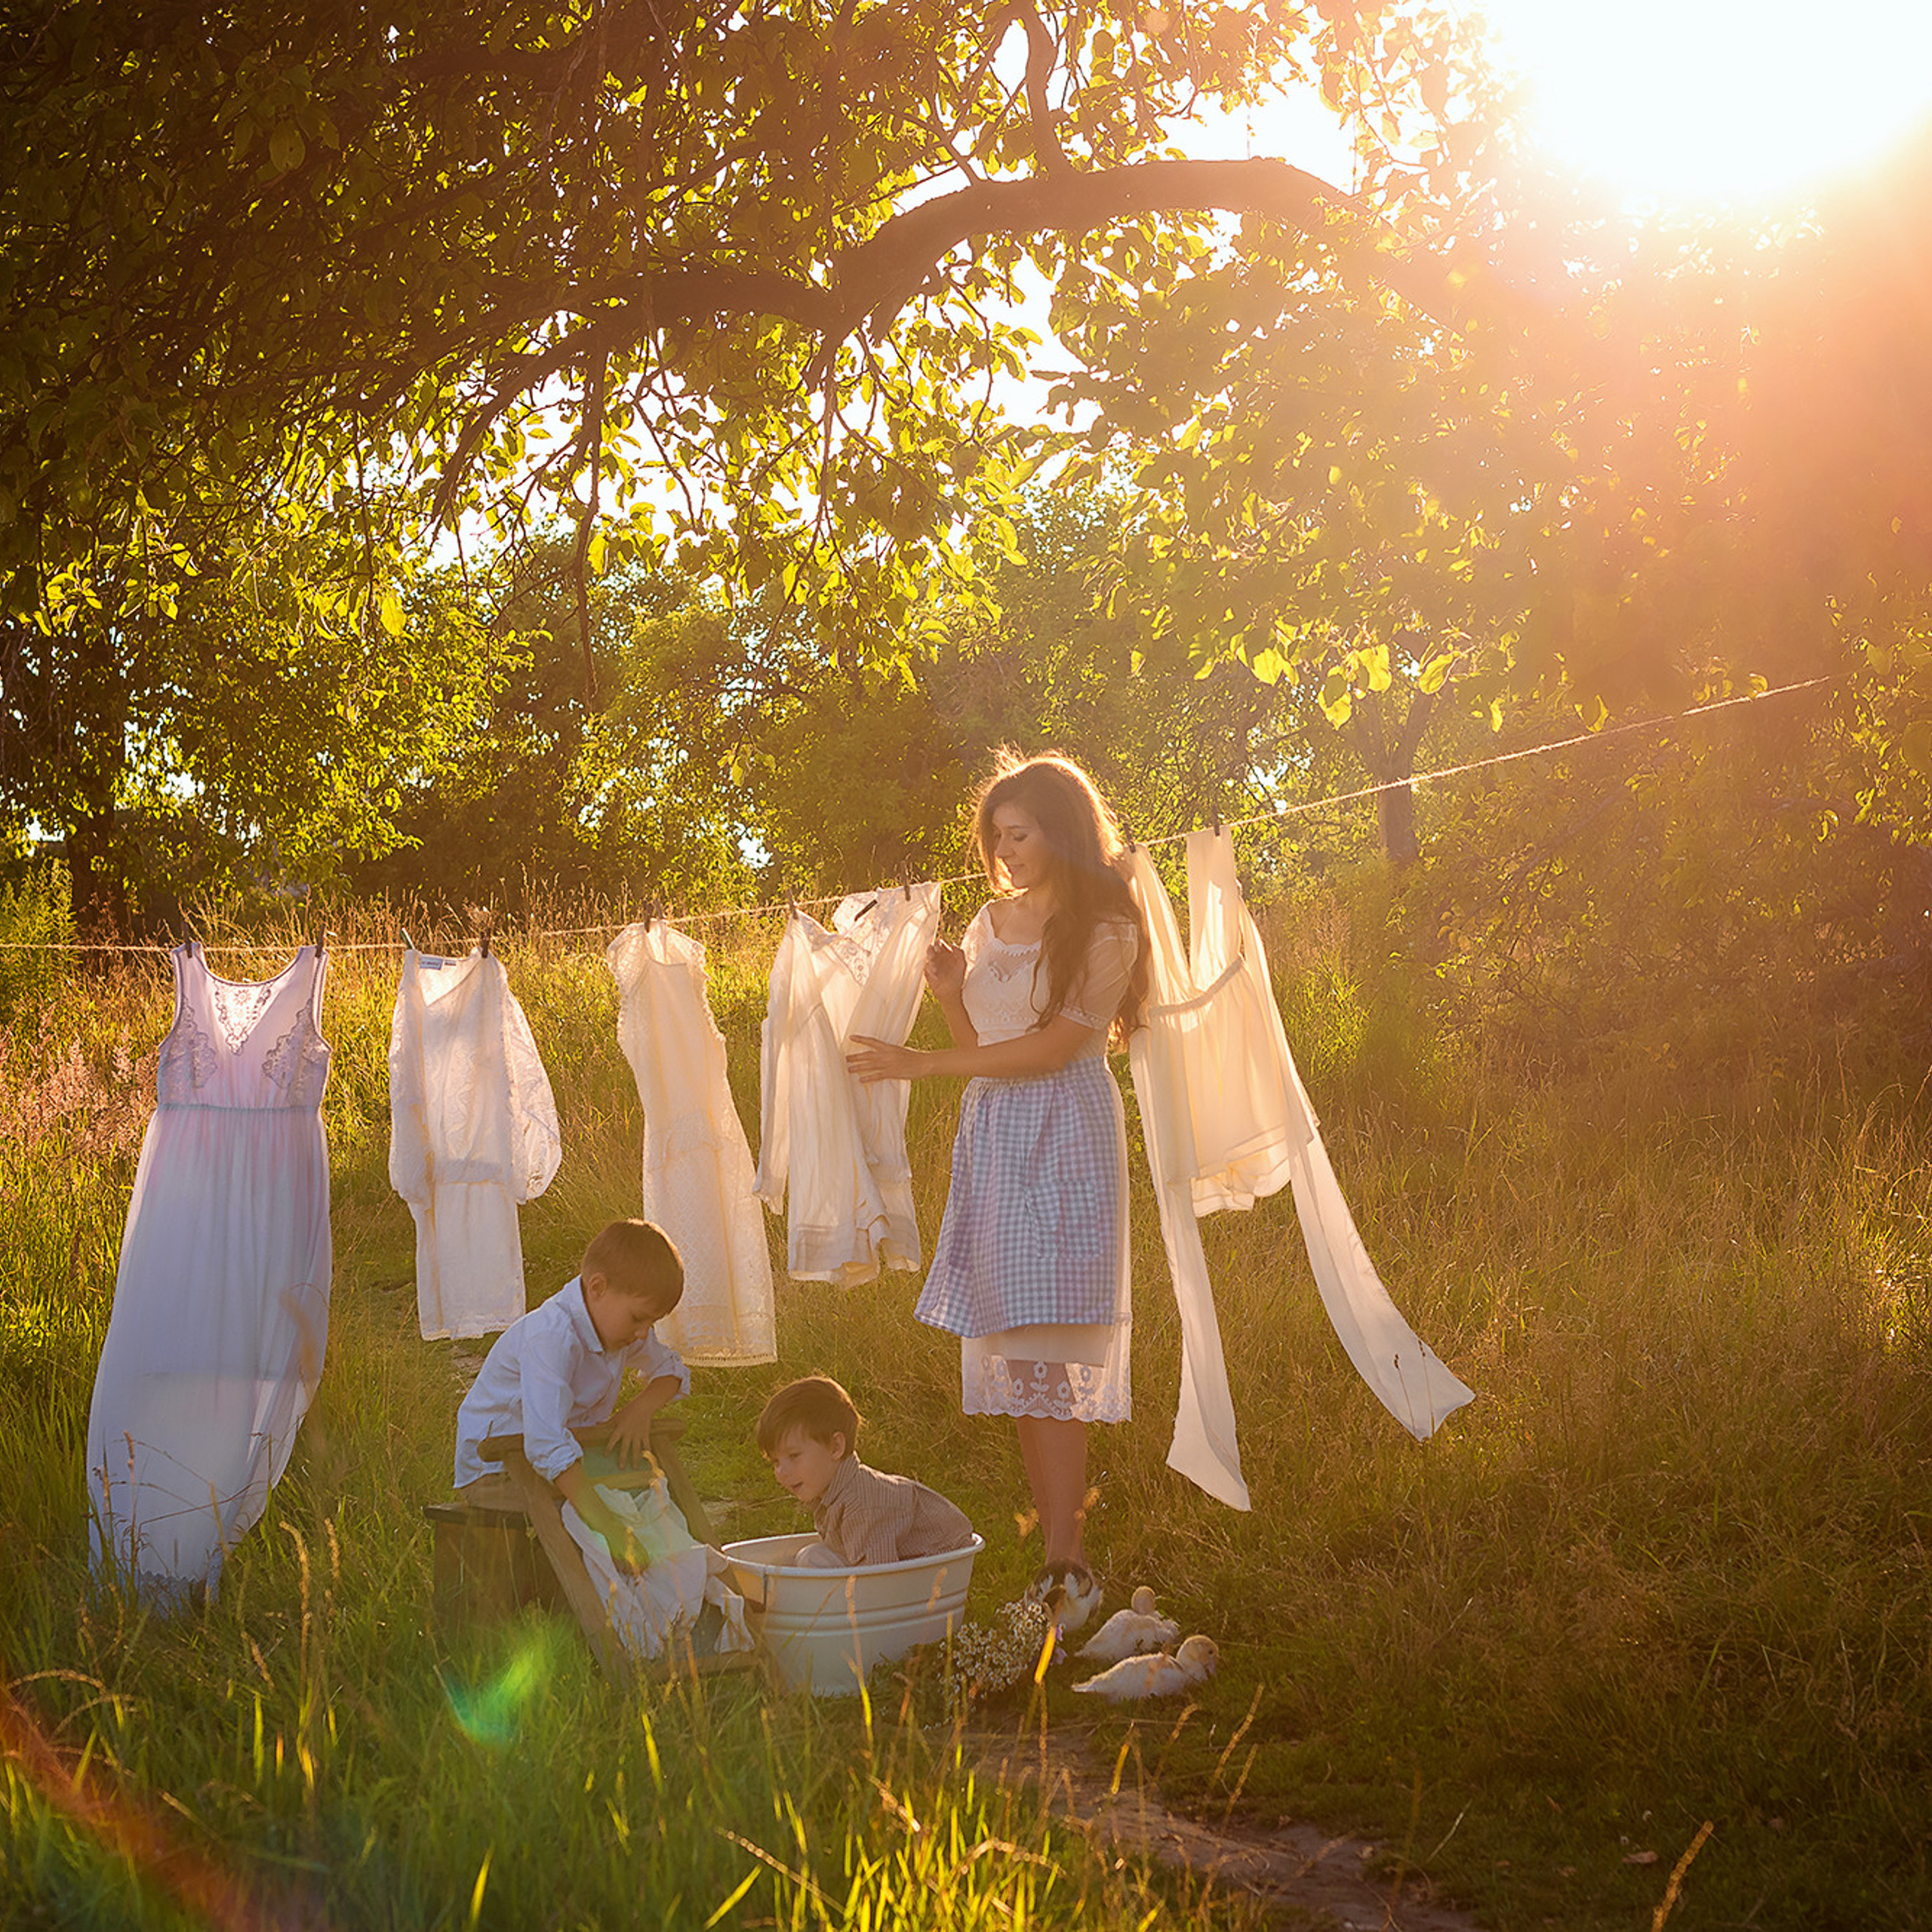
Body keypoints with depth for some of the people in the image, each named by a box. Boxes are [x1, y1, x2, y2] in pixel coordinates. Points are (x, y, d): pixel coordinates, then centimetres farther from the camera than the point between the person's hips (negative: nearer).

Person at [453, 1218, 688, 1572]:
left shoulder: (620, 1321, -6)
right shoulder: (550, 1338, -34)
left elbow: (669, 1371, 10)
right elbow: (547, 1444, -45)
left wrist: (641, 1409, -14)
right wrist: (605, 1523, -52)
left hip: (571, 1463, 8)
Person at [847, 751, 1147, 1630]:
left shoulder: (1103, 929, -2)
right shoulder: (991, 922, 17)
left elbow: (1055, 1044, -11)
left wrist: (924, 1063, -13)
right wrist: (951, 995, 0)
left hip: (1061, 1140, -6)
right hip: (991, 1139, 6)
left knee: (1042, 1359, -12)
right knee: (1017, 1365, 3)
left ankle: (1067, 1572, -10)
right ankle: (1056, 1551, 7)